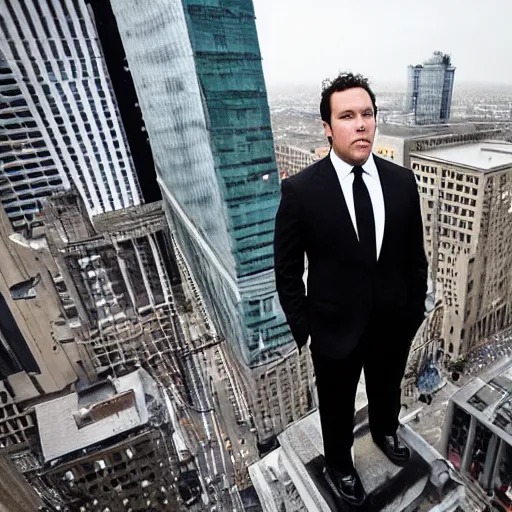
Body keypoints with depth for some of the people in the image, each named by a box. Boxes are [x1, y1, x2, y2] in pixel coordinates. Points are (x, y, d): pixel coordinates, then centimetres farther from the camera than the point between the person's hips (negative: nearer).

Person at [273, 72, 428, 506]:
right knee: (337, 407, 23)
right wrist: (302, 328, -9)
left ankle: (385, 432, 66)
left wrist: (416, 310, 6)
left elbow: (415, 256, 3)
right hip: (336, 329, -3)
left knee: (387, 390, 31)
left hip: (395, 325, 4)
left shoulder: (402, 181, -7)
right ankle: (339, 464, 55)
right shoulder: (300, 190, -19)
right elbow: (287, 270, -11)